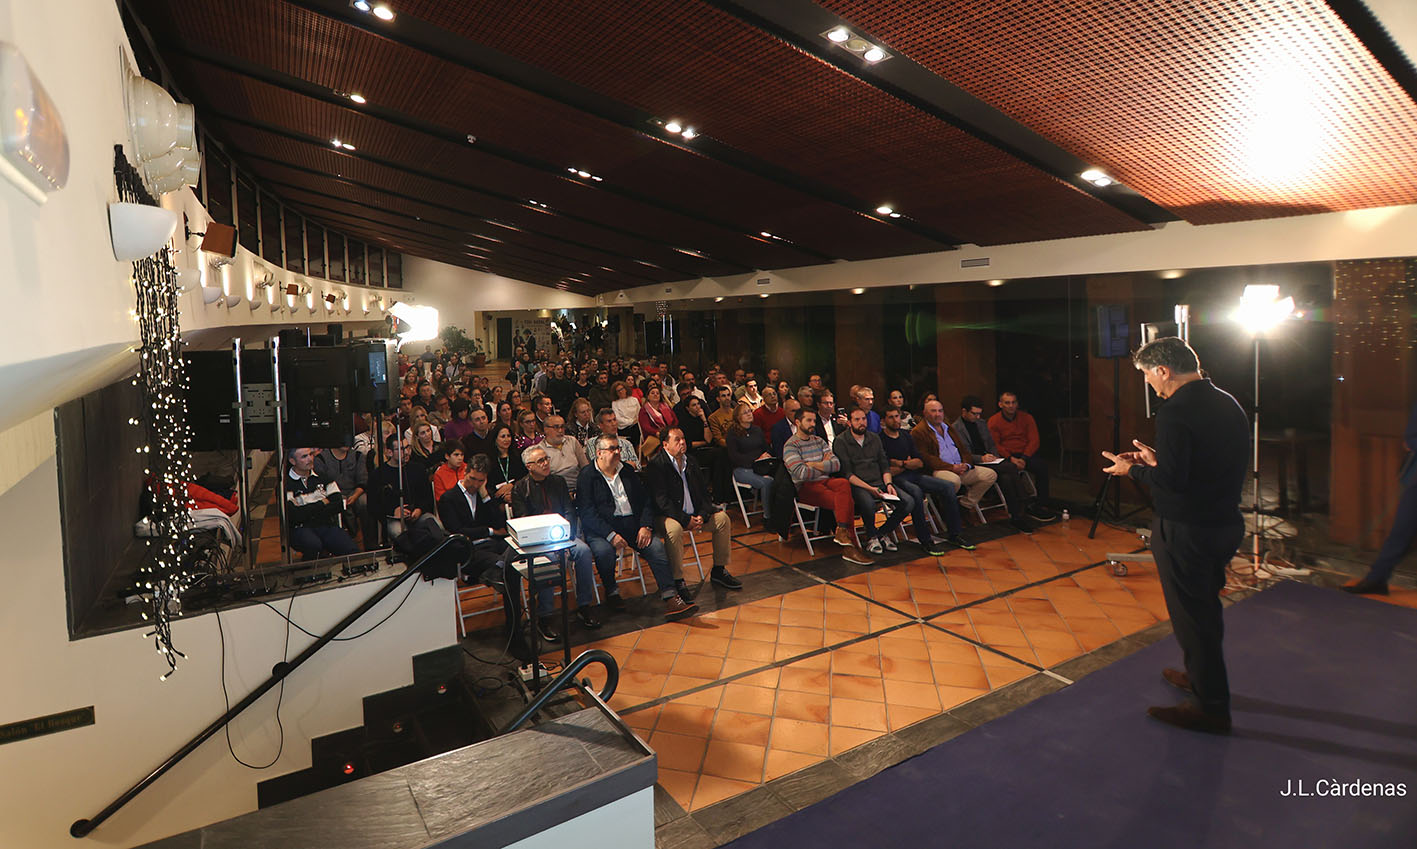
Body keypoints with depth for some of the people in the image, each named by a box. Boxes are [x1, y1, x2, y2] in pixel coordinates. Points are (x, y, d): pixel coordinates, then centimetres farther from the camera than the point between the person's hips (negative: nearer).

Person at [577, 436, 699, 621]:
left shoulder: (627, 471, 18)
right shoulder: (587, 475, 0)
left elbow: (645, 500, 15)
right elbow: (586, 513, -10)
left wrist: (646, 526, -4)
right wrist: (611, 535, -21)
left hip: (632, 524, 4)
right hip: (602, 528, -4)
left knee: (656, 546, -20)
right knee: (604, 550, -33)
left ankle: (671, 599, -23)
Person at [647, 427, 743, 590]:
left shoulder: (691, 462, 11)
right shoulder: (656, 465, -11)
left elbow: (704, 492, 9)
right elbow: (662, 500, -18)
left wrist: (702, 516, -10)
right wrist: (686, 520, -23)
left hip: (694, 514, 7)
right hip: (666, 515, -7)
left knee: (722, 518, -5)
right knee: (674, 528, -36)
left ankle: (719, 571, 7)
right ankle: (677, 581, -24)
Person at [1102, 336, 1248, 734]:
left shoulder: (1175, 412, -21)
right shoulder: (1229, 404, 8)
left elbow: (1171, 481, -24)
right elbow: (1207, 463, 13)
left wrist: (1132, 469, -8)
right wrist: (1157, 460, 14)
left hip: (1185, 530, -9)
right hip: (1226, 523, 9)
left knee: (1191, 616, 4)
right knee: (1206, 607, 24)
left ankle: (1212, 708, 16)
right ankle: (1201, 675, 43)